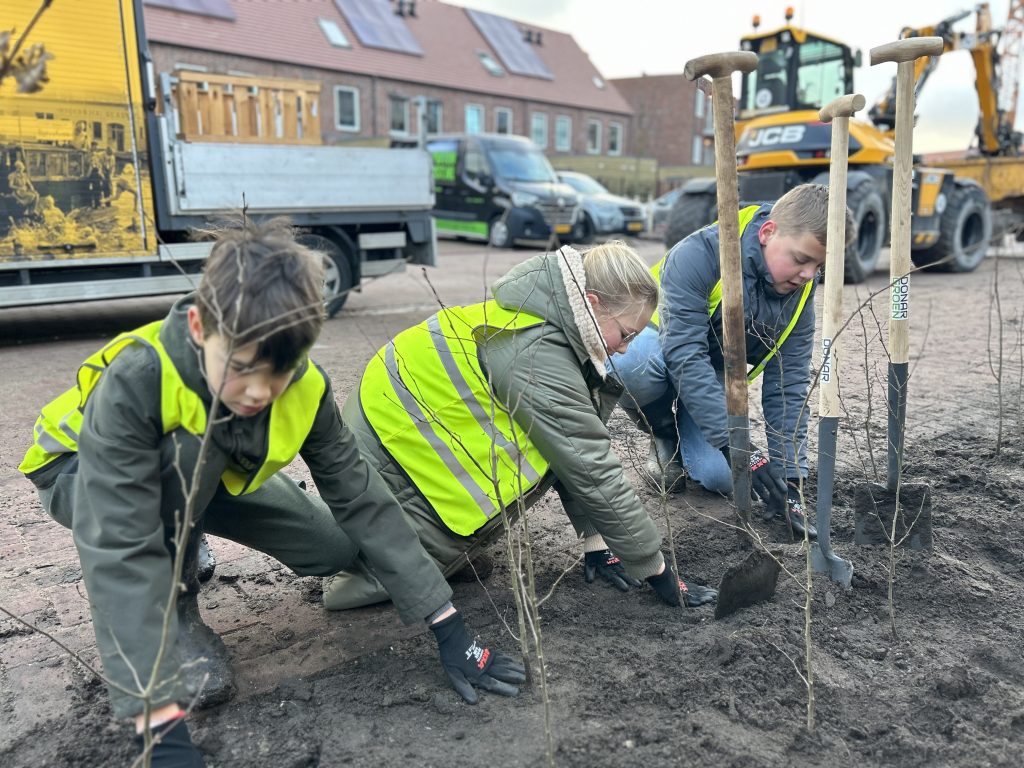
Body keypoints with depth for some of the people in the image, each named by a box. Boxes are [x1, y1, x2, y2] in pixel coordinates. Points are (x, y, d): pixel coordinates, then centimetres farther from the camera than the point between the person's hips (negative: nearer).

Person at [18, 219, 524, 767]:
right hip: (84, 478, -4)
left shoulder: (304, 389, -25)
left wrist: (447, 625, -23)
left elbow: (362, 499, -21)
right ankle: (170, 608, -12)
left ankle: (180, 548, 17)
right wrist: (165, 722, -46)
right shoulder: (135, 381, -39)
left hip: (205, 480, 5)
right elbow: (120, 551, -43)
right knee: (195, 448, -37)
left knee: (336, 549, -7)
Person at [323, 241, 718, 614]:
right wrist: (658, 573, -17)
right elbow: (594, 473, -26)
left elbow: (581, 451, 2)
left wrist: (596, 542, 0)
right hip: (382, 465, -9)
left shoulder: (549, 320, -1)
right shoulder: (538, 354, -30)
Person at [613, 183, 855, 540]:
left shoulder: (799, 293, -14)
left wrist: (789, 479, -18)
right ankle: (665, 435, -6)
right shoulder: (698, 255, -33)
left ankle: (684, 431, 17)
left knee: (719, 477, -20)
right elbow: (684, 356, -39)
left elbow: (788, 387, -12)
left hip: (713, 371, 4)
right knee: (632, 367, -42)